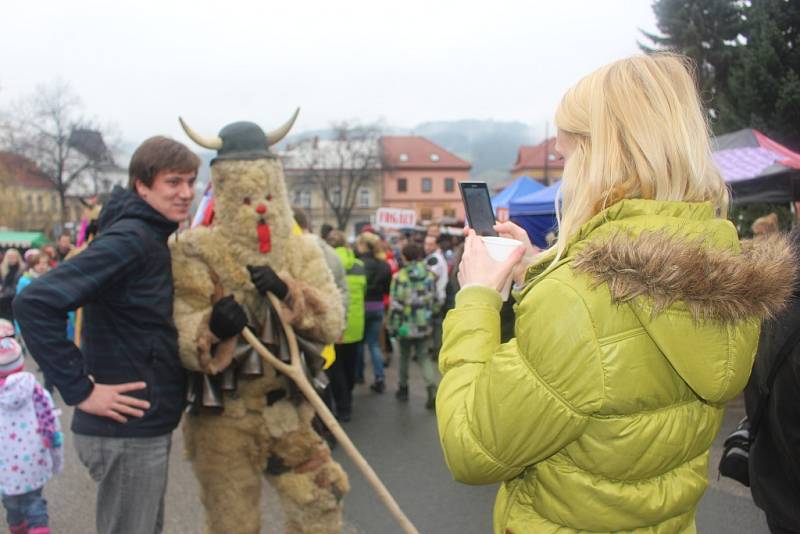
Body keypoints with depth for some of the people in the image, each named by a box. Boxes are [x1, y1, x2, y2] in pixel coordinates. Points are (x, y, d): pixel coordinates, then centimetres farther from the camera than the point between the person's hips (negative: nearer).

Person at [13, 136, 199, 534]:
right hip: (126, 432, -9)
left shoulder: (155, 238, 9)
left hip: (149, 426, 9)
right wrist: (80, 389, -24)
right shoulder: (128, 239, -19)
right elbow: (34, 303, -28)